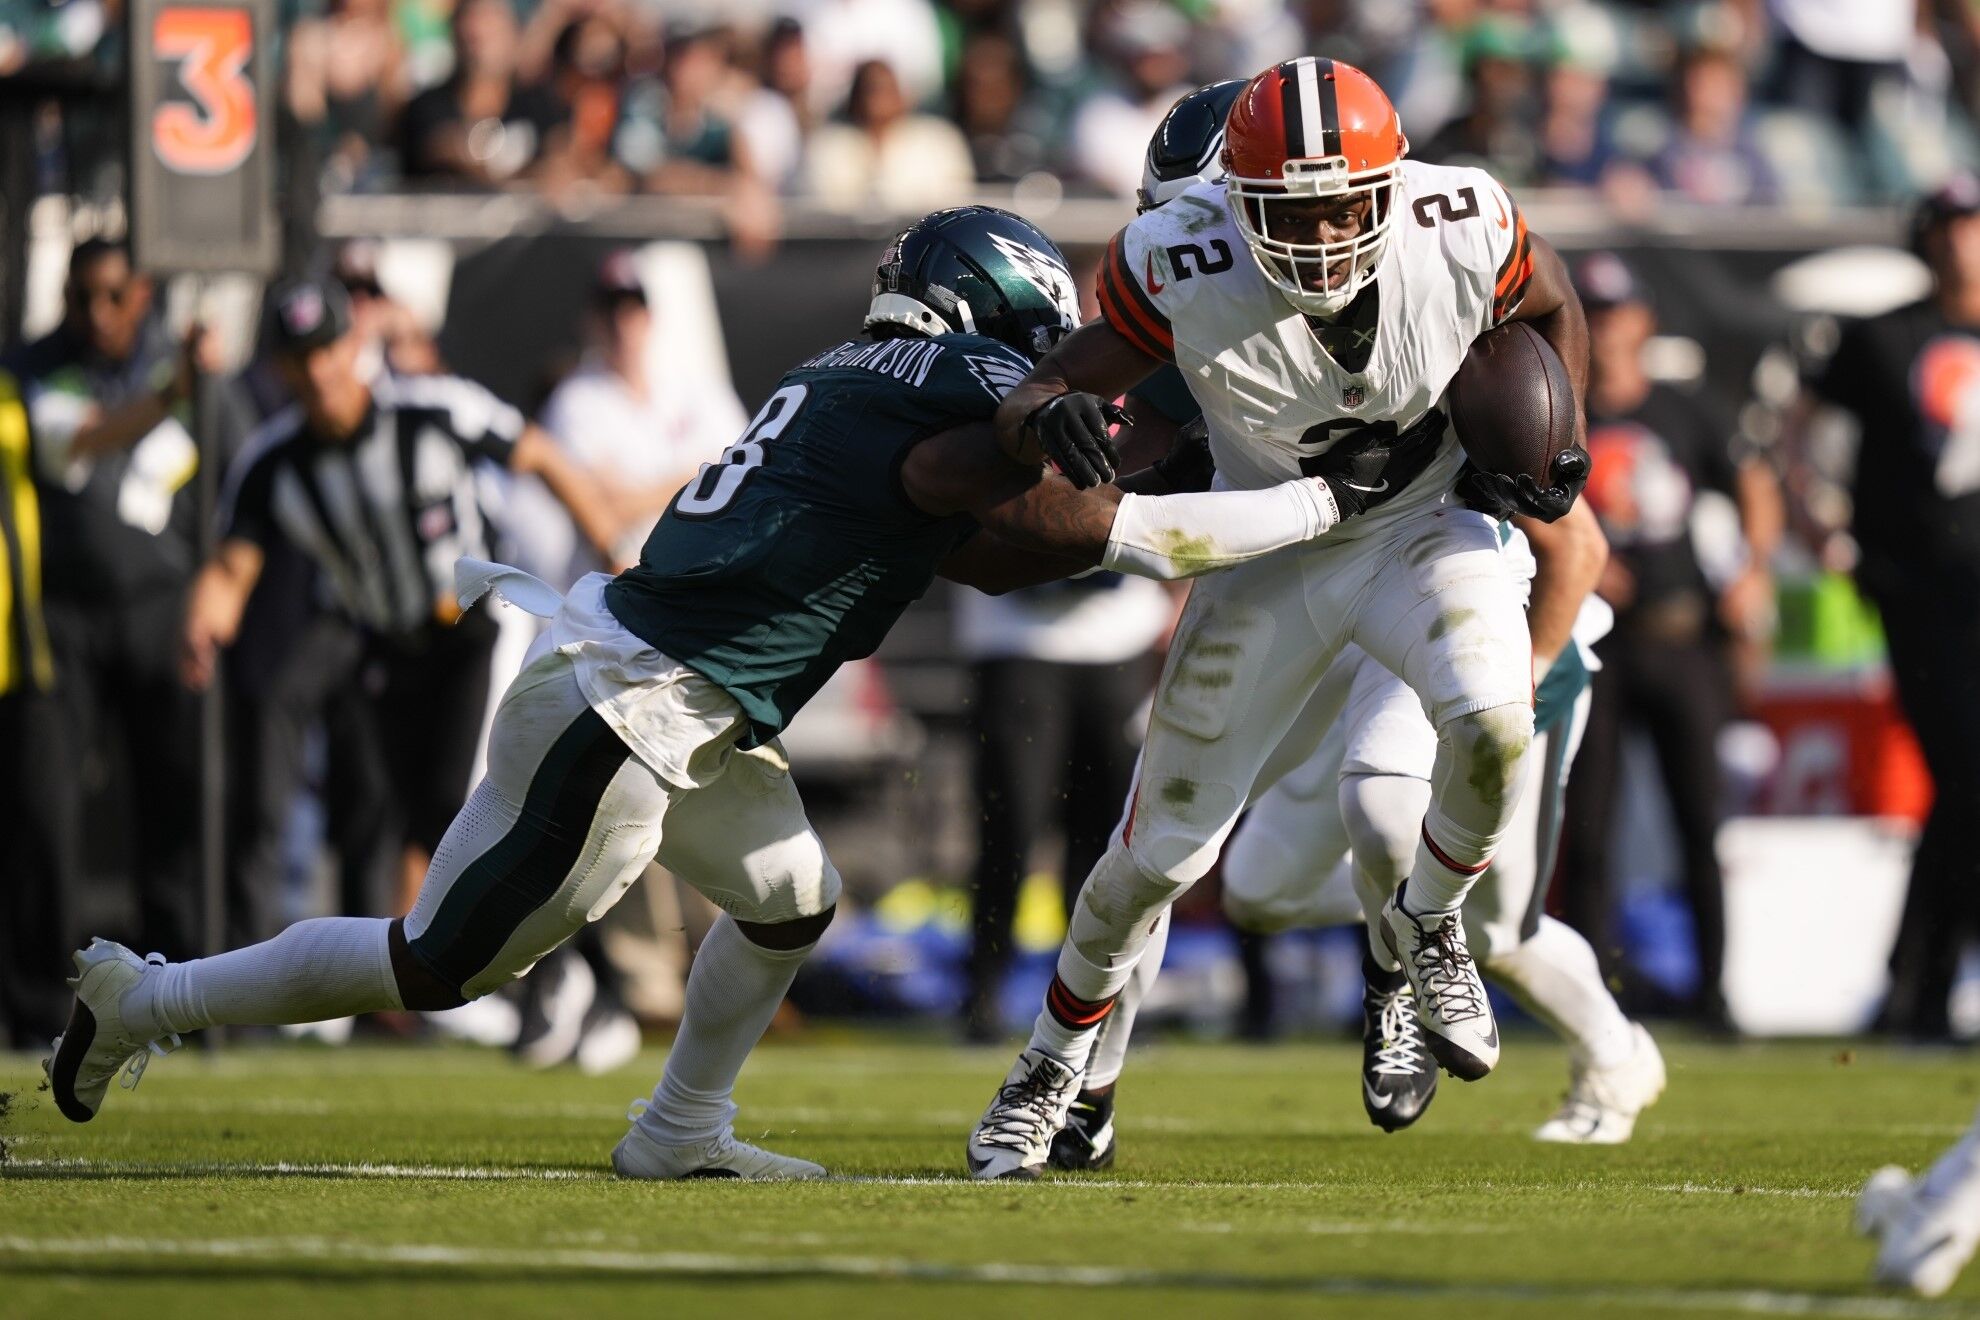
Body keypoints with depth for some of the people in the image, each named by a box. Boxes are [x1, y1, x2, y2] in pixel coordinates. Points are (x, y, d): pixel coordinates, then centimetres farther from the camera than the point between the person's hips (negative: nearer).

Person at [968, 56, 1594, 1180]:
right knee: (1163, 847, 6)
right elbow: (1038, 393, -25)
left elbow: (1551, 307, -2)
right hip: (1272, 556, 0)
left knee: (1494, 726, -30)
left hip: (1425, 528, 0)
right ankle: (1052, 1067, 33)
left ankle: (1427, 926, 2)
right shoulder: (1189, 274, -31)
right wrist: (1052, 415, -48)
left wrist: (1549, 445, -12)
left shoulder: (1462, 233, -27)